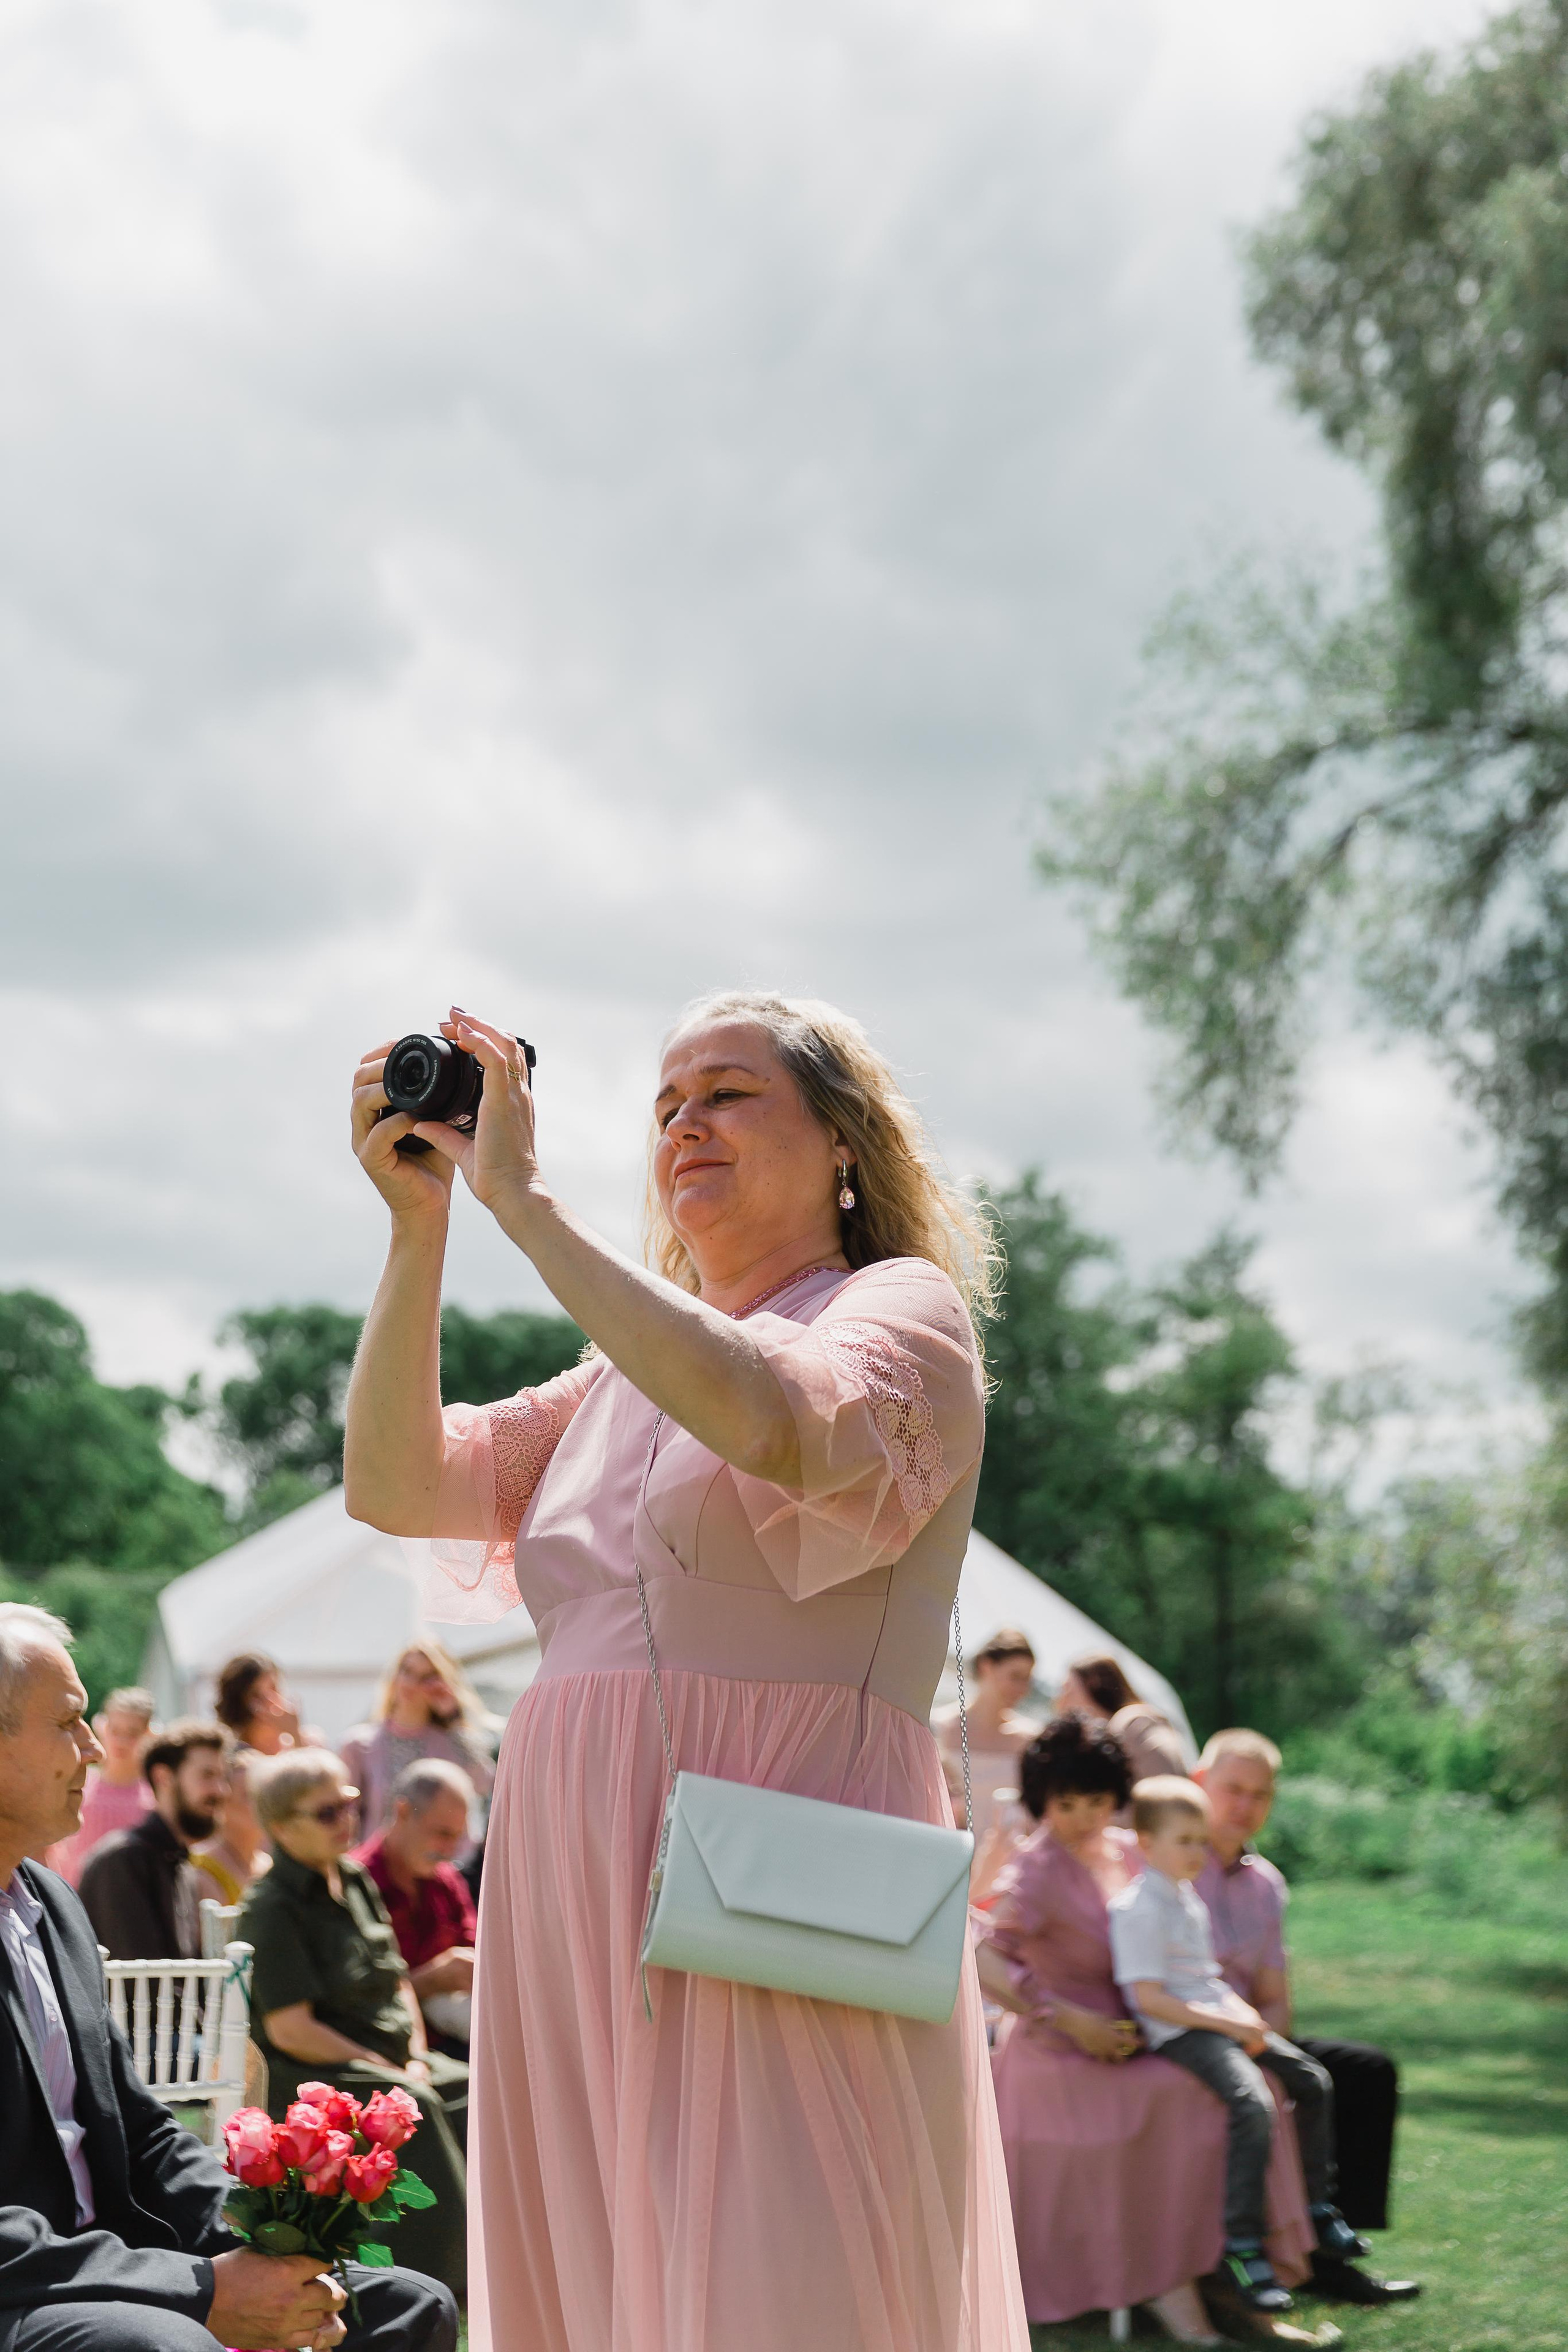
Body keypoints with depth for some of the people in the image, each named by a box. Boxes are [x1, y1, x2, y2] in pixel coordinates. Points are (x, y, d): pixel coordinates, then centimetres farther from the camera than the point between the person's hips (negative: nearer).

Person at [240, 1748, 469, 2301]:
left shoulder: (356, 1883, 15)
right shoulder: (271, 1909, -11)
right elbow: (291, 2030, -17)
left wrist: (415, 2059, 2)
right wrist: (388, 2070, -15)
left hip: (389, 2060, 8)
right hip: (306, 2076, -8)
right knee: (413, 2110, -33)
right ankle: (442, 2272, -33)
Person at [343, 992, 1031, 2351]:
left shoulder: (904, 1311, 3)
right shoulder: (629, 1372, 22)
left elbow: (777, 1426, -21)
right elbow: (393, 1483, 11)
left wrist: (523, 1197, -16)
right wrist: (418, 1224, 0)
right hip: (580, 1912, 6)